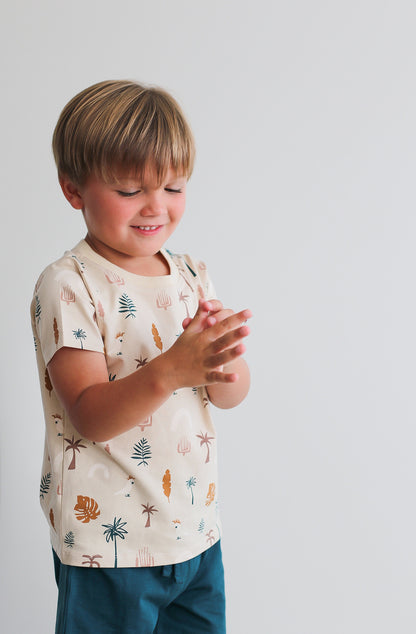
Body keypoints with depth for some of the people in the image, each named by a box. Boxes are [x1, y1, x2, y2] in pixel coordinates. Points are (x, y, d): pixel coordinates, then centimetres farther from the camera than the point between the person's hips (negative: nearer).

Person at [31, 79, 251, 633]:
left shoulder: (191, 276, 4)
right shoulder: (67, 287, -15)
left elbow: (232, 395, 3)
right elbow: (90, 417, -21)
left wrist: (222, 361, -19)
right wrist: (169, 371, -35)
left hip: (196, 529, 6)